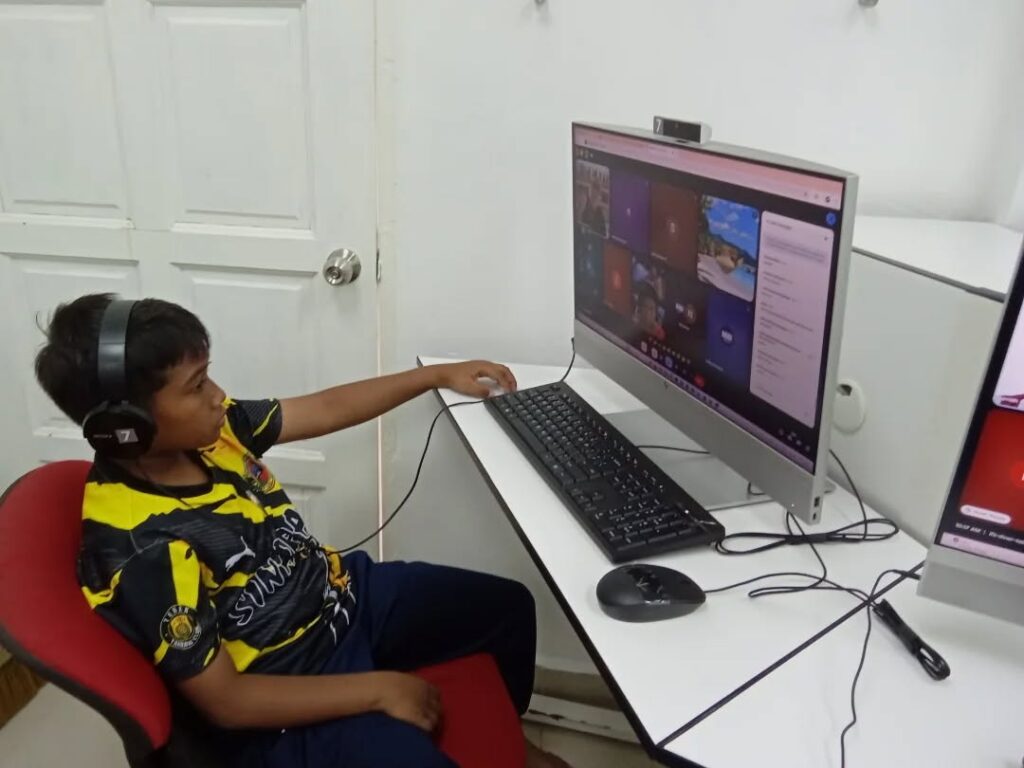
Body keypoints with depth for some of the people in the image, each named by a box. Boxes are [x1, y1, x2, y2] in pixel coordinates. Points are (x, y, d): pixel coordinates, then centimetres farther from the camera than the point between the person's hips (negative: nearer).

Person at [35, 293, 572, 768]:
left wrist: (439, 375, 4)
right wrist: (377, 691, -21)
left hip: (343, 592, 8)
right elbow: (224, 701, -24)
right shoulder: (141, 552, -30)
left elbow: (324, 409, 4)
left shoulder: (207, 428, -10)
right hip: (287, 698, -7)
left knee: (509, 605, 16)